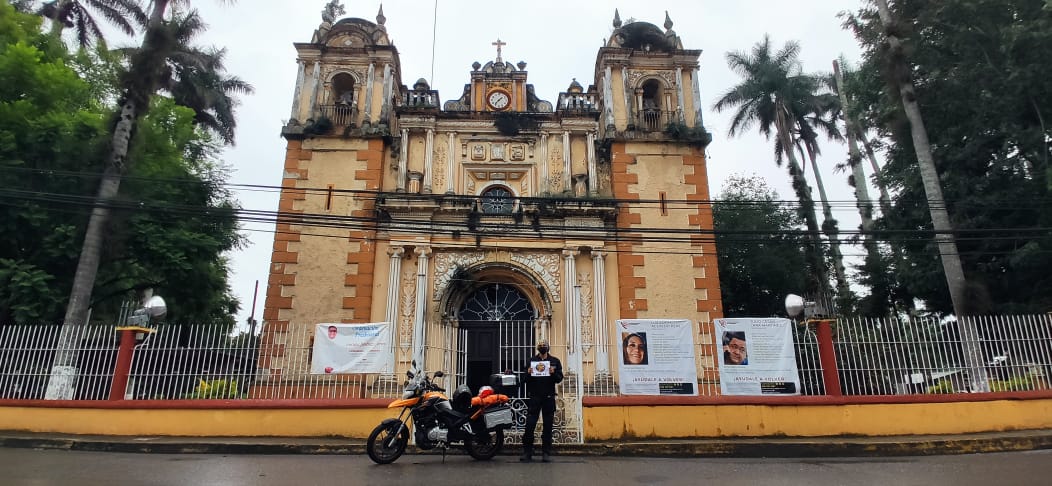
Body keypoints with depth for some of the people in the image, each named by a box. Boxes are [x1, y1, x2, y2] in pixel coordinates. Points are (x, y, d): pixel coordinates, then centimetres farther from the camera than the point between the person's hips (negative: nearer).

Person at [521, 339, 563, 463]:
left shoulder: (555, 361, 8)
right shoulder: (531, 361, 9)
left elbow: (559, 378, 3)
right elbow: (525, 380, 8)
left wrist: (553, 373, -17)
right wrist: (528, 374, -13)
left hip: (549, 397, 0)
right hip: (534, 397, 0)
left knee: (548, 426, 4)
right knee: (529, 425, -4)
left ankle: (546, 453, 11)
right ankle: (527, 452, 3)